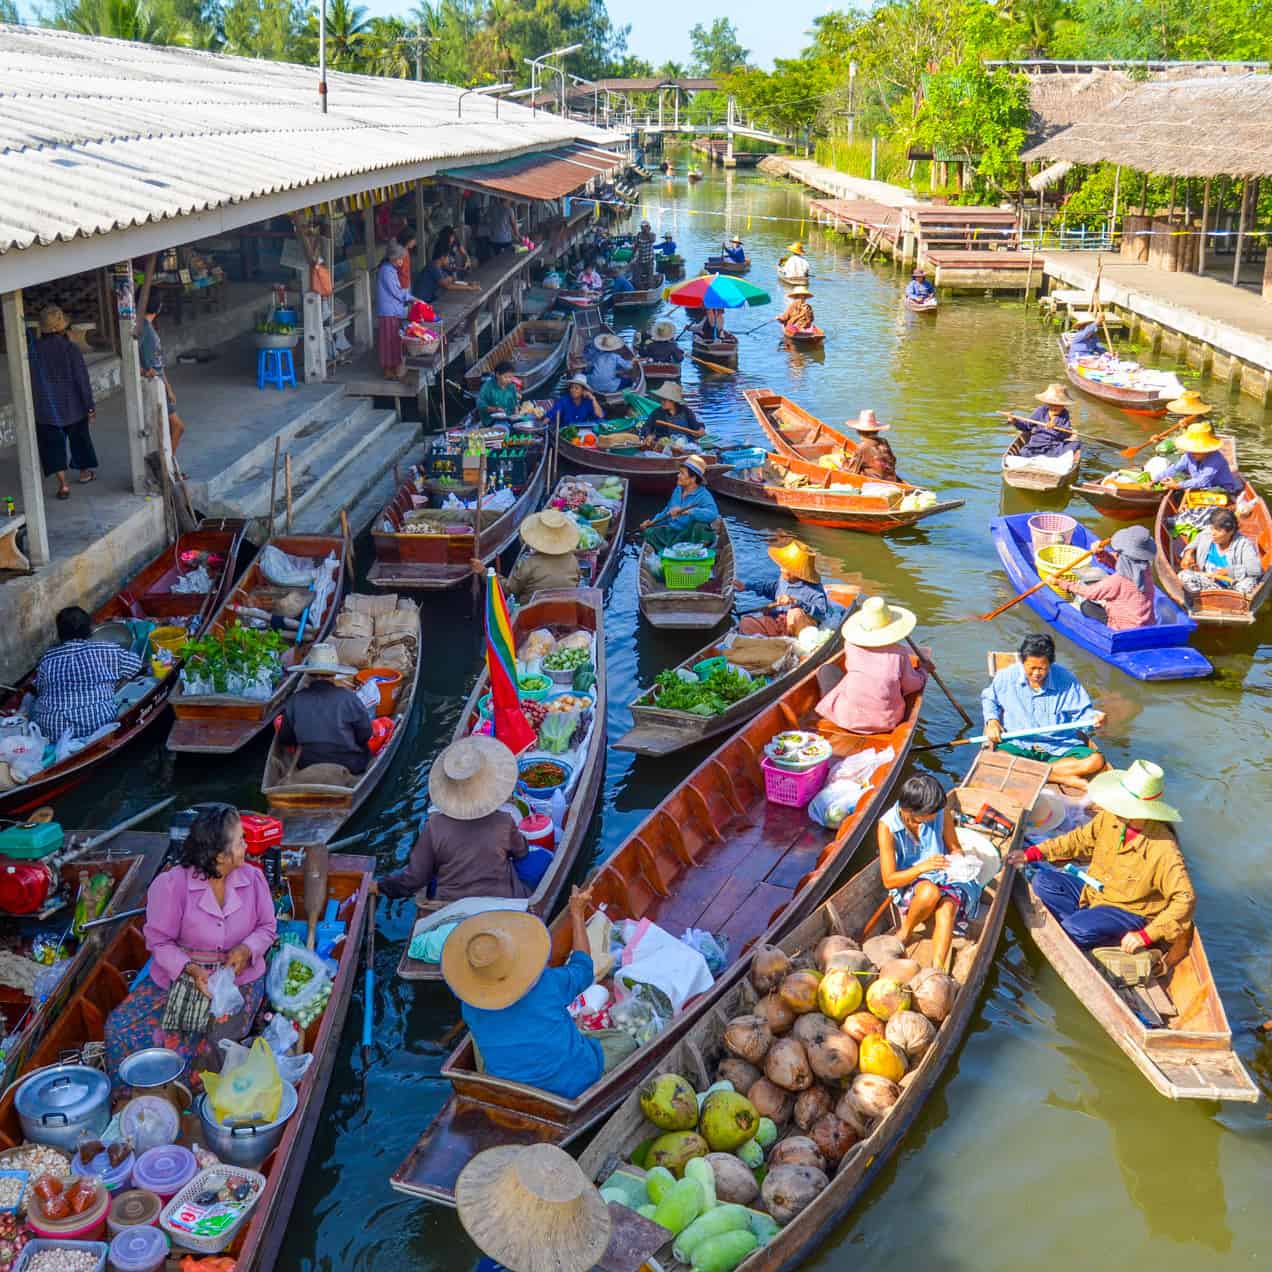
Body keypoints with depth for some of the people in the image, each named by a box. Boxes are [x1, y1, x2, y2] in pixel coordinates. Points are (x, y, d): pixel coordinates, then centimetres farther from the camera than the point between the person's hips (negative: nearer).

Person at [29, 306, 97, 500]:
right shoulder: (71, 348, -16)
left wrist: (35, 405, 10)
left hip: (46, 408, 0)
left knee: (52, 444, 6)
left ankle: (62, 483, -4)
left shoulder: (35, 350, -10)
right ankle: (84, 471, 39)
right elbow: (82, 379, -13)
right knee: (79, 437, 21)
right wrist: (90, 405, -5)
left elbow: (31, 380, -3)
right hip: (73, 405, 0)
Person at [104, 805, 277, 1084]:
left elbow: (267, 927, 10)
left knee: (218, 1041, -29)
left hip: (237, 975, 0)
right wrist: (191, 970, -23)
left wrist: (246, 949, -13)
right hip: (178, 974, 0)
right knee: (121, 1027, -18)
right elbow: (159, 940, -7)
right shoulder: (172, 884, -12)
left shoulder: (253, 878, -1)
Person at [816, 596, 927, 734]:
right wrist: (923, 670, 22)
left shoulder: (850, 646, -10)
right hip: (886, 723, 1)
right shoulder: (899, 653, -12)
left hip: (847, 720, -1)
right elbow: (913, 686, 0)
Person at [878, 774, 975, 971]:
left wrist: (957, 859, -19)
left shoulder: (941, 812, -10)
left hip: (943, 877, 2)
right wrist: (922, 867, -32)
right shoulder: (887, 826, -18)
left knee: (946, 908, -32)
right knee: (930, 891, -37)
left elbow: (955, 848, 6)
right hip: (908, 884, -2)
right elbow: (889, 881, -16)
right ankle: (905, 931, -7)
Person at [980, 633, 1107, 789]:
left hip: (1060, 748, 1)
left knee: (1096, 760, -25)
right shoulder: (1007, 677, -1)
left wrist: (1094, 718, -16)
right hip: (1018, 745, -1)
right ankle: (1066, 778, -25)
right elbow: (989, 698, 18)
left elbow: (1082, 712, 7)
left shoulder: (1066, 679, -1)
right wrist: (992, 721, -2)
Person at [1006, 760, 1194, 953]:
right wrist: (1032, 854, 0)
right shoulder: (1110, 818, -11)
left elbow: (1185, 899, -25)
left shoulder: (1164, 850, -28)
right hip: (1094, 892, 7)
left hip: (1129, 912, -7)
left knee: (1075, 930, -29)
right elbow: (1081, 840, 7)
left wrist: (1146, 936, -28)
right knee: (1042, 881, -7)